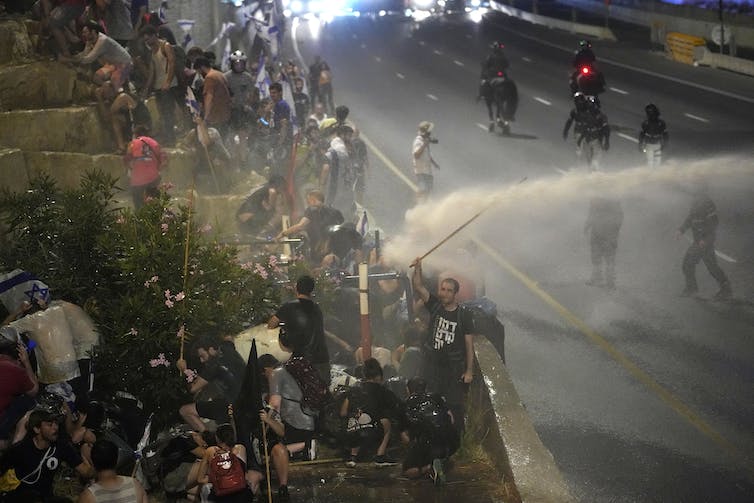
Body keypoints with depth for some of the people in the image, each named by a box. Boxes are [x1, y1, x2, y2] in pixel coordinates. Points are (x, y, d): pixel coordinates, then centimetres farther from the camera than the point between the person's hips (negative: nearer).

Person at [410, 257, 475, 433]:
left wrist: (469, 371, -6)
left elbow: (469, 345, -4)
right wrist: (417, 269, -30)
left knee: (455, 406, 2)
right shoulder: (435, 306, 0)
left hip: (455, 368, -2)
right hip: (432, 365, 2)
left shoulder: (464, 315, -6)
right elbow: (418, 287, -12)